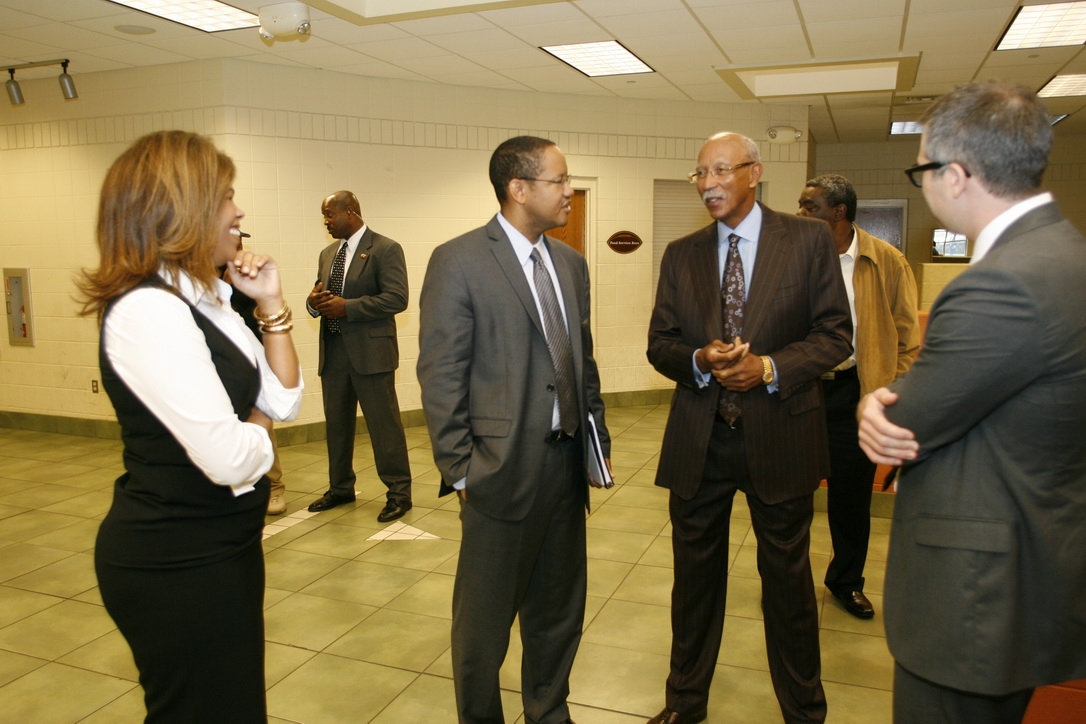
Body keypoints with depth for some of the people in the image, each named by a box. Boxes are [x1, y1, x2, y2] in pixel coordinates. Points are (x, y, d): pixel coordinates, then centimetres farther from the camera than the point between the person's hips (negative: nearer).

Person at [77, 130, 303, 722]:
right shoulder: (146, 309, -23)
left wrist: (271, 304, -1)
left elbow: (283, 400, 7)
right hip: (178, 563, -9)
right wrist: (257, 427, -7)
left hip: (216, 546, 9)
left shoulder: (203, 300, 5)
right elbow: (229, 457, -29)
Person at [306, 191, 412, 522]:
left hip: (370, 351, -7)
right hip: (333, 351, 7)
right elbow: (319, 296, 21)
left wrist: (347, 307, -19)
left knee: (384, 423, -1)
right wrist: (314, 302, -3)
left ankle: (399, 492, 10)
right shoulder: (328, 253, 16)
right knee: (336, 423, 15)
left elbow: (397, 299, -16)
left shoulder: (385, 249, -7)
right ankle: (340, 488, 30)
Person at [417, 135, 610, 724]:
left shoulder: (571, 263, 10)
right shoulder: (458, 261, -10)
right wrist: (460, 472, -13)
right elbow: (440, 377, -12)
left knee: (559, 610, 20)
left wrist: (598, 437, 9)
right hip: (502, 470, -6)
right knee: (484, 617, 12)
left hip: (567, 465, 6)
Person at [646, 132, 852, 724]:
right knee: (695, 574, 15)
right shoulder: (680, 255, 7)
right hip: (699, 440, 3)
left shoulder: (808, 239, -2)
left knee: (787, 578, 12)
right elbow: (660, 344, 6)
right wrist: (699, 361, -16)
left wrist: (770, 368, -19)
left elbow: (835, 335, -3)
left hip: (779, 436, -2)